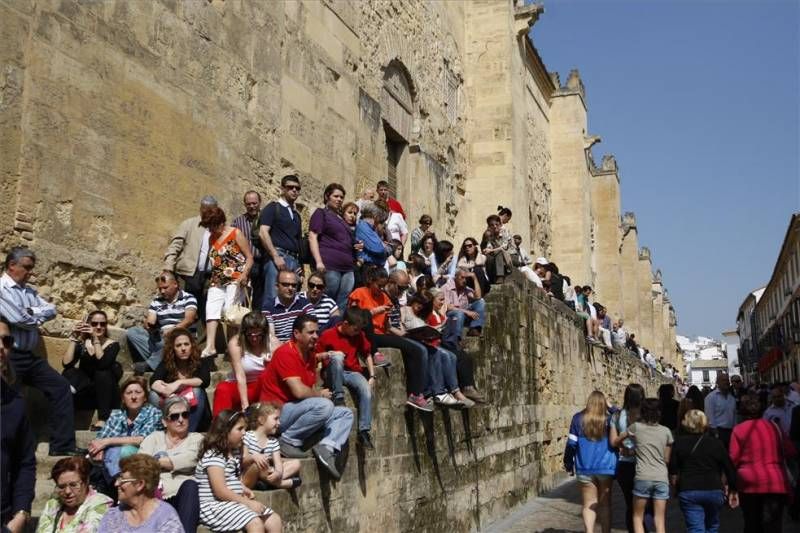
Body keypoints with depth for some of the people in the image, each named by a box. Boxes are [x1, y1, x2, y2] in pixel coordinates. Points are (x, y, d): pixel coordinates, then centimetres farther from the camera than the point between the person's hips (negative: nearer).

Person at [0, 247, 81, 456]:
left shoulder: (29, 291, 14)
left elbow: (51, 310, 6)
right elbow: (18, 320, -21)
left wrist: (31, 311, -11)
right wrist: (38, 317, -1)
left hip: (29, 356, 9)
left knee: (60, 387, 6)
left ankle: (62, 444, 9)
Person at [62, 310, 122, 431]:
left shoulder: (113, 344, 0)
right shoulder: (82, 344, 8)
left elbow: (103, 364, -21)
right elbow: (66, 363, -11)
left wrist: (96, 339, -23)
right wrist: (74, 338, -14)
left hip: (106, 397, -1)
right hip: (85, 395, 1)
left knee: (103, 372, -31)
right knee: (69, 373, -23)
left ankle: (102, 419, -30)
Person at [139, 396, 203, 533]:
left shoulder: (196, 438, 20)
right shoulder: (154, 437, 24)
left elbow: (189, 460, -3)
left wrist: (156, 462, 2)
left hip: (183, 495, -1)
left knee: (190, 485, -35)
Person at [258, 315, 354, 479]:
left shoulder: (310, 356, 12)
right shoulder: (286, 353, -16)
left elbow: (310, 390, 10)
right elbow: (299, 391, -24)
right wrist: (320, 394, -7)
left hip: (297, 412, 9)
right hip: (278, 411, -9)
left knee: (345, 414, 5)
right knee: (324, 405, -30)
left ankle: (326, 447, -17)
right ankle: (289, 440, -14)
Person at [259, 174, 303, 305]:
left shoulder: (296, 214, 24)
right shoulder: (273, 208, 3)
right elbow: (263, 233, -9)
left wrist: (299, 264, 10)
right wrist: (276, 257, -16)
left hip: (294, 260, 7)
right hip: (278, 256, -7)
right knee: (273, 298, -14)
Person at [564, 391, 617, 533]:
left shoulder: (579, 418, -2)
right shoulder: (609, 419, -2)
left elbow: (571, 443, -3)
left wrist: (568, 464, 8)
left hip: (585, 469, 0)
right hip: (606, 468, 1)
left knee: (589, 505, 5)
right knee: (605, 504, 13)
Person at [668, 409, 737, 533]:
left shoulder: (679, 443, -1)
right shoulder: (716, 444, 1)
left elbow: (673, 469, -1)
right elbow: (729, 468, 2)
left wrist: (675, 484, 15)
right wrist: (732, 488, 13)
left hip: (688, 491, -2)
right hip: (714, 490, 2)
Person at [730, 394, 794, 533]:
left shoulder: (738, 429, 0)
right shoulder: (773, 426, 6)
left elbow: (733, 459, -2)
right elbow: (790, 451, 8)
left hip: (749, 483, 0)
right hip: (775, 482, 0)